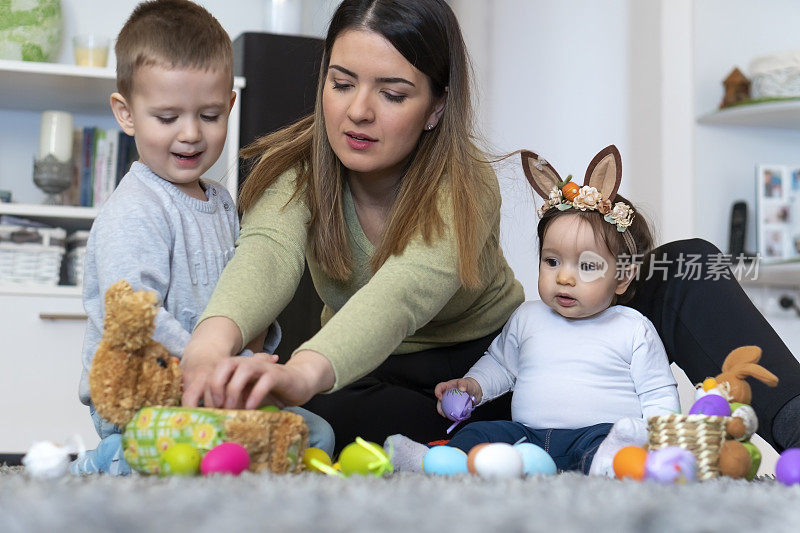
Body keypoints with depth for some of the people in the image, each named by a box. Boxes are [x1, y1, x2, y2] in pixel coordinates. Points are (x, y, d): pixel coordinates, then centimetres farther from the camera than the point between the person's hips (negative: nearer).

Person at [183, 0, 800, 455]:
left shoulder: (467, 183, -20)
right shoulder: (294, 171, -13)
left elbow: (412, 286, -42)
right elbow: (267, 253, -37)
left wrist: (306, 368, -65)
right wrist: (215, 339, -63)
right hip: (387, 384, 1)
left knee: (687, 266, -21)